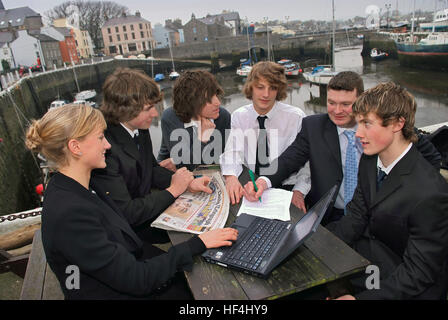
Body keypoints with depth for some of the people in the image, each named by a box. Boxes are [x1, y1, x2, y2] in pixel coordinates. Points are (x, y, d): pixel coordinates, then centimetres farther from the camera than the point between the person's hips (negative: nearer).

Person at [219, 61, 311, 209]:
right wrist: (231, 177, -29)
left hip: (285, 186, -1)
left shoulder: (296, 117, -4)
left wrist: (299, 193, -17)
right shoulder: (238, 116, 4)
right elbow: (232, 152, -9)